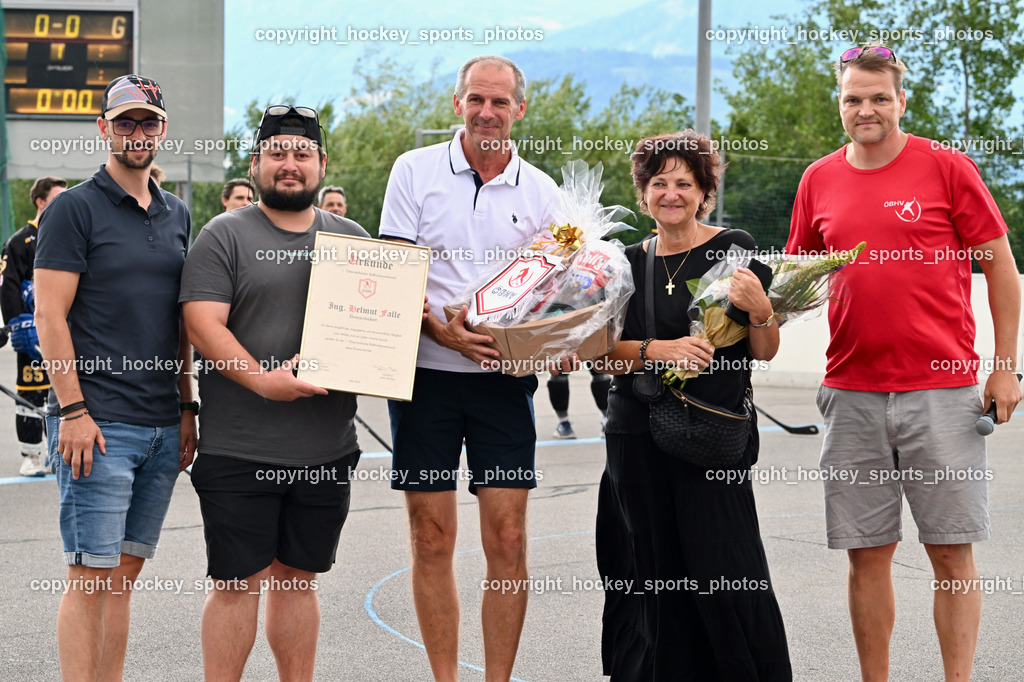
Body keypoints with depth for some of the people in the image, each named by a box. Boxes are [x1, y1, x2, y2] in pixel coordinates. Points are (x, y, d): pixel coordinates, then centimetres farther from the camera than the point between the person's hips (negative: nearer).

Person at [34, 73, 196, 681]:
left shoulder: (178, 215, 16)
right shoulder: (74, 209, -3)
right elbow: (50, 316, -8)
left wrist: (187, 408, 14)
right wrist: (73, 410, -15)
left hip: (162, 426, 6)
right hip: (100, 425, -6)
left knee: (126, 572, 10)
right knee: (92, 577, -6)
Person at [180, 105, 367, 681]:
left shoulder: (352, 239, 14)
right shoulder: (226, 235, 0)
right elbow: (203, 323, -10)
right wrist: (261, 378, -23)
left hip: (327, 449, 4)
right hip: (239, 451, -4)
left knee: (299, 578, 13)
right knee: (240, 583, -1)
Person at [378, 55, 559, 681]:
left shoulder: (541, 193, 7)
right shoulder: (416, 171, 2)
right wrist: (440, 328, -20)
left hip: (505, 378, 1)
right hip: (426, 372, -1)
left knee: (508, 539, -3)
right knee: (432, 540, 2)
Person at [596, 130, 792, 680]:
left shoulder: (734, 248, 1)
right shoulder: (628, 262, 11)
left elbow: (766, 352, 2)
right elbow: (605, 354, 3)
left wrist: (758, 308, -18)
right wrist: (657, 351, -14)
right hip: (637, 436, 3)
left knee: (724, 572, -9)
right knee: (652, 573, 5)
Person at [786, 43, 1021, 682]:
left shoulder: (947, 167, -1)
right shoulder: (819, 180, 9)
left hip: (942, 392, -3)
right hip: (852, 393, 3)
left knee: (952, 551, 0)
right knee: (867, 553, 6)